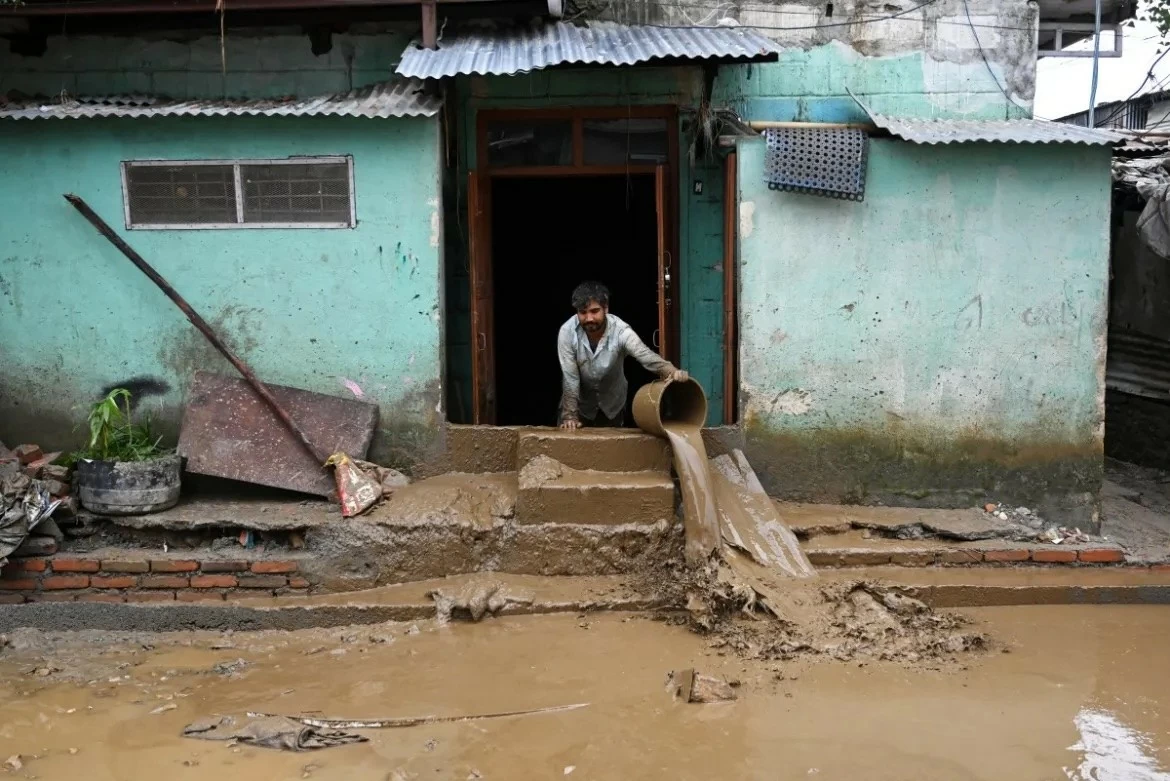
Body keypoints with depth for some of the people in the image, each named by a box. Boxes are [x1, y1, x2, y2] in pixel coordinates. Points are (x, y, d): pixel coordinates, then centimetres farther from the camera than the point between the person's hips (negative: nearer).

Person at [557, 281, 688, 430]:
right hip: (580, 401, -1)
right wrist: (570, 416, -26)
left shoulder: (620, 330, -27)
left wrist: (671, 371, -59)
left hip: (612, 403, 1)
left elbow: (644, 354, -40)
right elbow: (570, 377, -22)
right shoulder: (567, 332, -25)